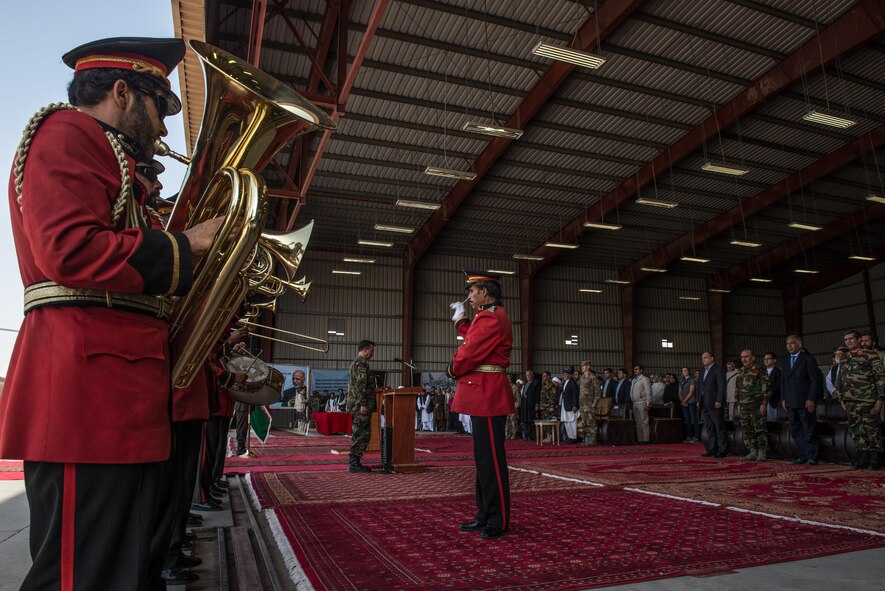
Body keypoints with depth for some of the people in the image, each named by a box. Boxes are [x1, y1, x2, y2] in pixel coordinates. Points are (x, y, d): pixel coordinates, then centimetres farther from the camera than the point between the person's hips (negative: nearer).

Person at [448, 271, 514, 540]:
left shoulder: (492, 318, -16)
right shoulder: (488, 316, 17)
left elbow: (471, 352, -17)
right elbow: (473, 340, 29)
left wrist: (454, 369, 1)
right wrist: (461, 320, 31)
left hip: (487, 396, -11)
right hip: (483, 395, 11)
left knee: (491, 459, -3)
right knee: (483, 457, 15)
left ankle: (499, 521, 7)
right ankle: (485, 515, 24)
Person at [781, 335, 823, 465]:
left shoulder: (808, 359, -4)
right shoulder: (786, 360, 15)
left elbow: (816, 380, -9)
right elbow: (783, 381, 18)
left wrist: (811, 399, -14)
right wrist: (783, 399, 10)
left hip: (805, 402, -6)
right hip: (790, 403, 6)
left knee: (808, 431, 1)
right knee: (795, 431, 6)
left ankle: (812, 457, 10)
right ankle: (803, 455, 13)